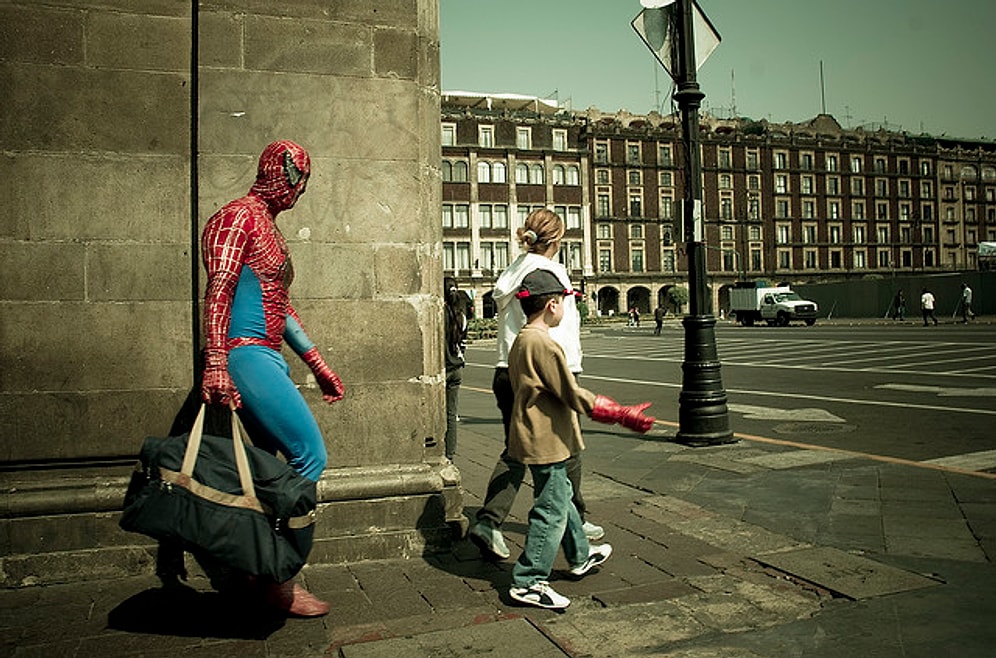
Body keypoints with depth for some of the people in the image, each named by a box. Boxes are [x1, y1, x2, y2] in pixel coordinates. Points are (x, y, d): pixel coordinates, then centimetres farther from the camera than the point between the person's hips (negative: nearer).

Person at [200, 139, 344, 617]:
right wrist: (215, 363, -25)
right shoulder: (238, 216, -4)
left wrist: (319, 366, 24)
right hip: (243, 355, -10)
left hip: (267, 359, 10)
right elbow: (218, 290, -15)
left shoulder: (268, 228, 25)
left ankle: (258, 572, 17)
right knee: (311, 455, -13)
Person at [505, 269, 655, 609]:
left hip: (537, 437, 11)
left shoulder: (521, 341, 8)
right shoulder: (543, 345, -23)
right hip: (546, 441, -11)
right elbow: (574, 396, -22)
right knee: (551, 511, -2)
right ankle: (528, 583, 6)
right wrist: (623, 415, -16)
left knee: (560, 497, 23)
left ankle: (580, 556, 41)